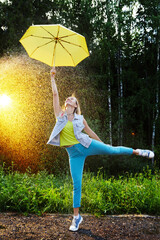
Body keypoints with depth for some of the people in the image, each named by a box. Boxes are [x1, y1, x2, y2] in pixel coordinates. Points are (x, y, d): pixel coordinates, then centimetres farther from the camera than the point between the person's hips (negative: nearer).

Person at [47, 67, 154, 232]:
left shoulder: (80, 118, 5)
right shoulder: (60, 114, 4)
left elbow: (90, 132, 16)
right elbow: (55, 93, -1)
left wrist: (102, 143, 21)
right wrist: (52, 77, 1)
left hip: (86, 145, 0)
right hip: (74, 153, 0)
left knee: (112, 150, -2)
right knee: (76, 185, 2)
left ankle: (138, 152, 27)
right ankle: (76, 217, 15)